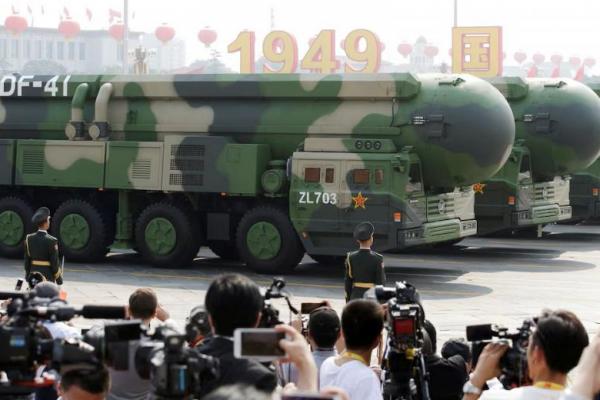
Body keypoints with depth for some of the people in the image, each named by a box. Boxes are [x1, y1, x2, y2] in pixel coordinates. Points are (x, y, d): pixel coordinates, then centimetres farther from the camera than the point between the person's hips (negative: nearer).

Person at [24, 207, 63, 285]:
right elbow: (55, 263, -12)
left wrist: (27, 276, 15)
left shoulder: (29, 238, -1)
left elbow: (27, 260, 5)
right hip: (47, 277, -5)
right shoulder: (52, 241, -15)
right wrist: (59, 280, -2)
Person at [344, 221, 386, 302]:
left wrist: (348, 301, 11)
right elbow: (381, 282, -9)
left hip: (356, 296, 3)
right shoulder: (377, 259, -11)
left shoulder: (350, 257, -2)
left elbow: (348, 281, 3)